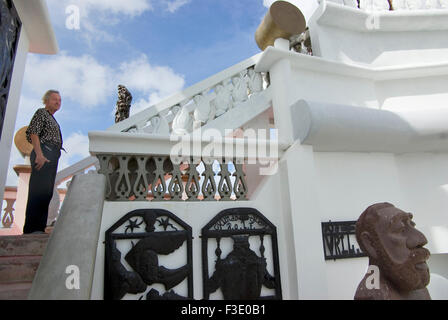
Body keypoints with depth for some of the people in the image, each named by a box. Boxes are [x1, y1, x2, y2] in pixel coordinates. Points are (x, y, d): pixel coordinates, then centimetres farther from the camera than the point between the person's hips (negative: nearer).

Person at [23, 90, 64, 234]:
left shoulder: (53, 120, 28)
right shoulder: (41, 112, 2)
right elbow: (33, 133, -11)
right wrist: (39, 154, -22)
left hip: (51, 156, 9)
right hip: (43, 154, -9)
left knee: (47, 192, 7)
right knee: (38, 191, -13)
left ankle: (40, 228, 11)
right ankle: (31, 229, -12)